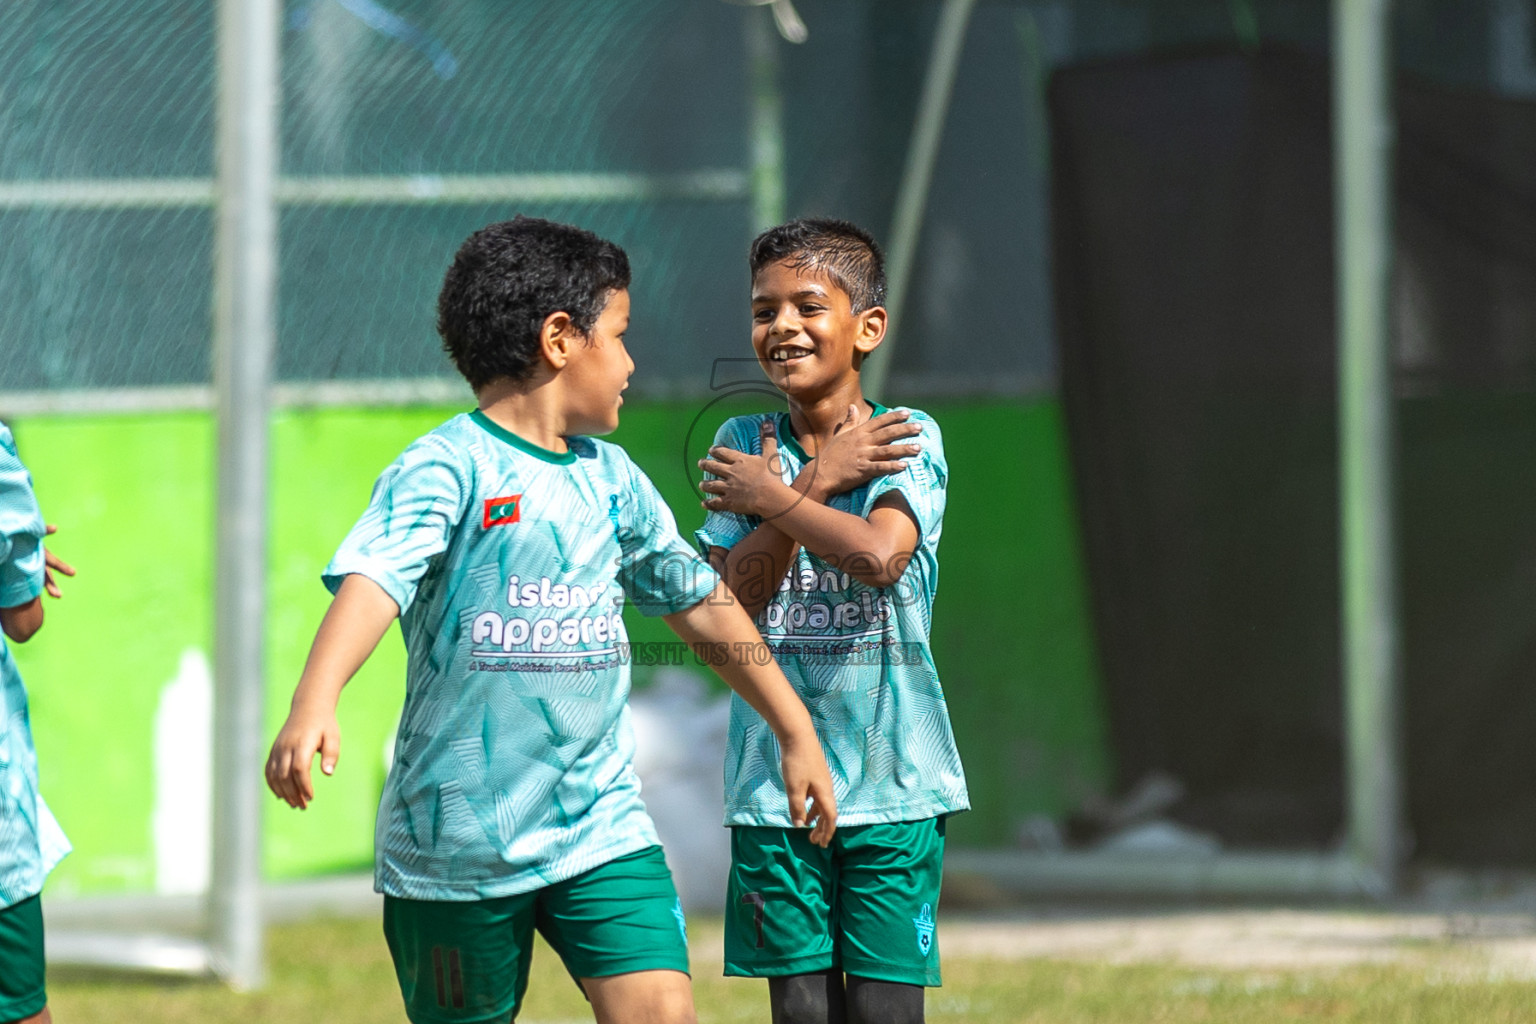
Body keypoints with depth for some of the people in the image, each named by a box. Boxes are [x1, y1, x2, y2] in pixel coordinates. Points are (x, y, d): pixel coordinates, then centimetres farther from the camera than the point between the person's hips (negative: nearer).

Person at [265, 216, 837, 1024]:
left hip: (601, 824, 5)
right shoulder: (447, 468, -11)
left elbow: (700, 603, 23)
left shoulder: (610, 478, 11)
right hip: (456, 834, -5)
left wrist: (796, 731, 27)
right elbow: (371, 582, -26)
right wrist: (313, 706, -44)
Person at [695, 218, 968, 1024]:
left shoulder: (909, 439, -3)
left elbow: (881, 555, -21)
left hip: (890, 773, -2)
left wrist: (772, 497, -9)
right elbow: (739, 594, -5)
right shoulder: (744, 444, 6)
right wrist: (820, 482, -11)